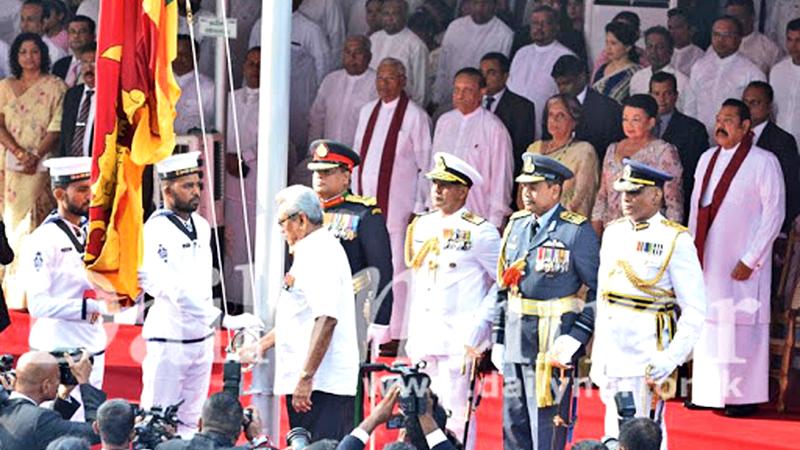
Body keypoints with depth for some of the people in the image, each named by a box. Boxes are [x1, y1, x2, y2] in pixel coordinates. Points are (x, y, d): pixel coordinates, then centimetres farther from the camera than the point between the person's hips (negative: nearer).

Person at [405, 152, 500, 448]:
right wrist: (413, 334, 17)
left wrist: (478, 327, -10)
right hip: (424, 338, 7)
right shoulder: (421, 227, 13)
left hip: (460, 337, -6)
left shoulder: (479, 232, -6)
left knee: (456, 412, -9)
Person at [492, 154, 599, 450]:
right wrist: (498, 338, 14)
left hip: (552, 346, -7)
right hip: (515, 345, 7)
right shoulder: (516, 226, 12)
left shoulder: (577, 231, -8)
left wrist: (576, 338, -15)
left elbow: (599, 290, -8)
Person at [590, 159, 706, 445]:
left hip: (648, 357, -6)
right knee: (614, 437, 9)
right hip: (612, 355, 6)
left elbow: (694, 311, -8)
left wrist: (671, 358, -17)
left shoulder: (675, 240, -8)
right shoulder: (614, 233, 11)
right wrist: (597, 357, 16)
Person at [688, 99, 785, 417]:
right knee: (707, 325, 7)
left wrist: (750, 260, -13)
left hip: (741, 262, -6)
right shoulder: (708, 159, 12)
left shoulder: (763, 162, -7)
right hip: (706, 260, 6)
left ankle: (743, 396, 1)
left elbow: (774, 213, -9)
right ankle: (708, 391, 14)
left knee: (741, 326, -5)